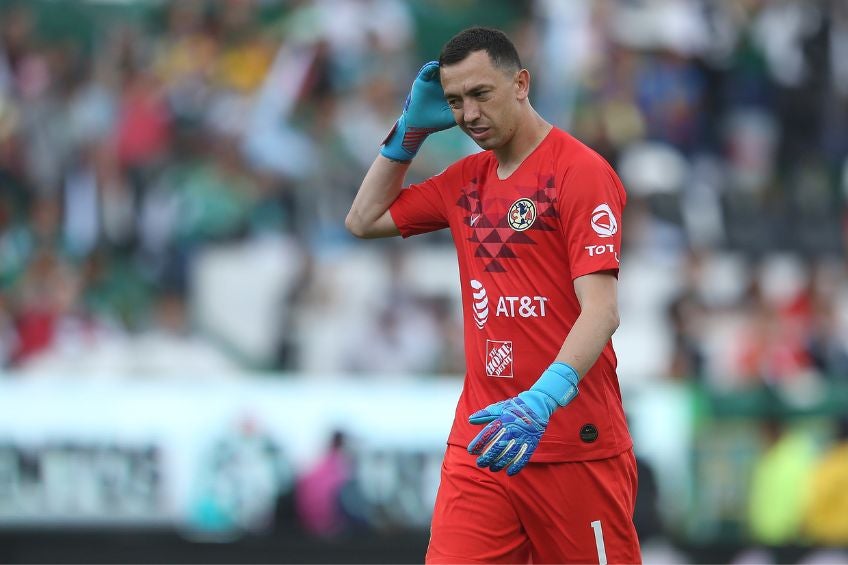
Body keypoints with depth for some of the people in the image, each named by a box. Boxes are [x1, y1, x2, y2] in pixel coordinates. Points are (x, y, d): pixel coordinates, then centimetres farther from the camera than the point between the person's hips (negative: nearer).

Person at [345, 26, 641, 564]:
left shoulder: (581, 171, -9)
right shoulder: (467, 178, 14)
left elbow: (602, 310, -18)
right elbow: (364, 220, 25)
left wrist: (543, 399, -32)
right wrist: (410, 130, 14)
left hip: (574, 447, -5)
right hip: (482, 438, 5)